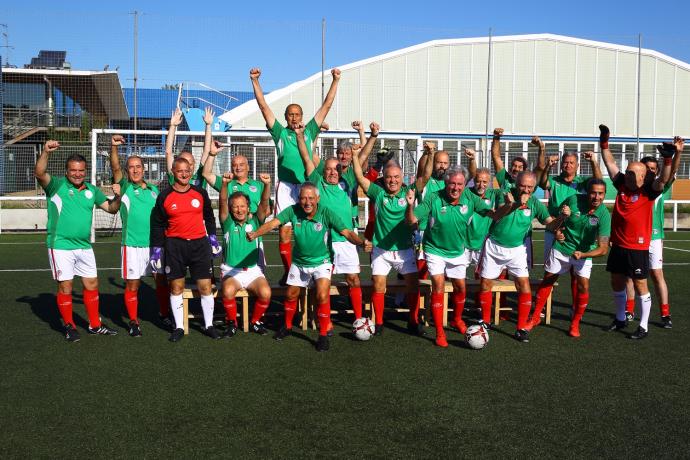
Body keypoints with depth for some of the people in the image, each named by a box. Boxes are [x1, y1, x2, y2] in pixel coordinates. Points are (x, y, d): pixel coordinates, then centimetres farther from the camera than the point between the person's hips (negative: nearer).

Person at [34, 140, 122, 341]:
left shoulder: (92, 190, 8)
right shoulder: (57, 185, -7)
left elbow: (111, 208, 13)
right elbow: (39, 173, -25)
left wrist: (118, 196, -8)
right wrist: (45, 152, -41)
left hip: (84, 247, 6)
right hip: (61, 246, -5)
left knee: (92, 284, 11)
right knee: (65, 286, 1)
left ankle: (94, 324, 24)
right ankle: (69, 326, 16)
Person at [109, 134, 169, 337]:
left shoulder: (153, 189, 13)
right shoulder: (124, 188, 1)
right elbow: (115, 168, -16)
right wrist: (113, 147, -31)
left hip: (156, 243, 4)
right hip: (133, 245, -4)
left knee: (162, 280, 8)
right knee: (132, 284, 2)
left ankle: (164, 315, 23)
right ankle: (133, 322, 12)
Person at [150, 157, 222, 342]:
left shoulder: (200, 193, 4)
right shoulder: (164, 197, 0)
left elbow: (209, 216, 16)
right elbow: (157, 225, 5)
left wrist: (213, 238, 11)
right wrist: (157, 249, 2)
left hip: (199, 243, 1)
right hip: (174, 245, -1)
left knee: (205, 286, 0)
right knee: (176, 287, 4)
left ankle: (209, 325, 12)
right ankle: (178, 327, 15)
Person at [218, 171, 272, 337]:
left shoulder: (254, 221, 5)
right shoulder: (228, 223, 3)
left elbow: (264, 204, -11)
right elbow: (222, 203, -13)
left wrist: (267, 185, -31)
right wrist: (224, 183, -32)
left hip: (253, 270, 1)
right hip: (231, 271, -1)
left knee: (265, 293, -27)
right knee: (228, 291, -32)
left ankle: (256, 321, 2)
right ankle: (232, 322, -5)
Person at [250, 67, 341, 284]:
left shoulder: (309, 132, 15)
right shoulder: (280, 133, 11)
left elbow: (326, 106, 15)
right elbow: (264, 107, 8)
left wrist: (335, 81, 13)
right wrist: (255, 81, 3)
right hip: (286, 186, -1)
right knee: (285, 231, -3)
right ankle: (288, 272, 7)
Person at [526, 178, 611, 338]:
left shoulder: (604, 215, -22)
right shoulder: (573, 200, -20)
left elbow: (603, 248, -28)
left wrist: (582, 254, -41)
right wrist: (557, 231, -16)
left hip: (584, 253, -1)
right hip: (561, 248, 1)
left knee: (583, 287, -10)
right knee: (547, 281, 9)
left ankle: (575, 324, 11)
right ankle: (535, 317, 25)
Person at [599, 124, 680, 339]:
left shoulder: (648, 192, -9)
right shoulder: (622, 185, 3)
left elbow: (664, 179, -26)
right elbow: (610, 164, 10)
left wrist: (669, 157, -40)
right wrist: (604, 142, 6)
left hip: (638, 248, -5)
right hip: (617, 245, 6)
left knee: (640, 285, 3)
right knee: (617, 283, 15)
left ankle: (643, 326, 14)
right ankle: (620, 319, 33)